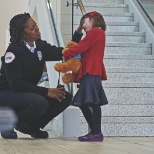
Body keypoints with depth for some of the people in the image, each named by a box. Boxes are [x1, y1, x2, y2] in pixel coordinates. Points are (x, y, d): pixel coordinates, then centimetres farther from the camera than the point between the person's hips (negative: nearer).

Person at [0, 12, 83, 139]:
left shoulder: (40, 46, 2)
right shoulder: (13, 51, -20)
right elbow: (15, 83, -26)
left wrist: (78, 33, -4)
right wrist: (46, 92, -27)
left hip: (28, 92, 8)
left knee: (65, 97, -7)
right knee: (40, 103, -35)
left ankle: (32, 126, 5)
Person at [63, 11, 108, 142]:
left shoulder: (95, 32, -4)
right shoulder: (98, 34, 25)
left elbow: (81, 47, -11)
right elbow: (84, 49, 16)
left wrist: (66, 55, -1)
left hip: (91, 73, -10)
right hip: (89, 73, 10)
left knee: (92, 102, -13)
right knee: (83, 103, 10)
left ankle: (97, 133, -15)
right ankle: (94, 131, 11)